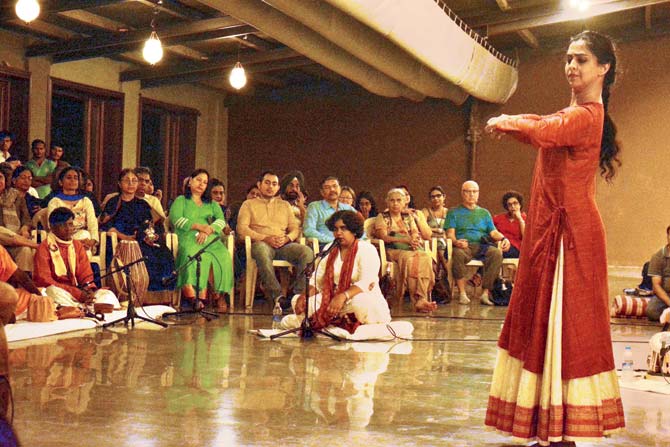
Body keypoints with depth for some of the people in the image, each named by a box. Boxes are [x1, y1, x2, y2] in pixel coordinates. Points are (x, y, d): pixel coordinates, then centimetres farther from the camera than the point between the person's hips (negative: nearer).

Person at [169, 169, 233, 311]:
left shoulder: (212, 204, 31)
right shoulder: (180, 201, 20)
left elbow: (221, 220, 12)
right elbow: (176, 219, 1)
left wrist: (208, 230, -10)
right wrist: (199, 226, -11)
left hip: (210, 239, 3)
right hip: (188, 238, -3)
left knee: (223, 256, -31)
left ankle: (218, 295, -33)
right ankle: (192, 297, -48)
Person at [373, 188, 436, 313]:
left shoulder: (408, 217, 27)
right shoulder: (382, 217, 13)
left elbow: (416, 234, 15)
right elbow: (384, 237, -3)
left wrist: (414, 240, -11)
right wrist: (406, 240, -15)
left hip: (412, 248, 4)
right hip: (394, 250, -4)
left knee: (425, 258, -32)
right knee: (409, 258, -39)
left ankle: (421, 299, -42)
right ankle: (418, 300, -41)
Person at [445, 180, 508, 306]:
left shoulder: (484, 213, 28)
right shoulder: (454, 212, 19)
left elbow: (493, 232, 18)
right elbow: (450, 233, 6)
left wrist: (503, 239, -5)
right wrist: (456, 241, -18)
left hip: (481, 246, 2)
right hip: (463, 246, -2)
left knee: (497, 253, -31)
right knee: (458, 253, -39)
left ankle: (485, 293, -29)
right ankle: (462, 293, -31)